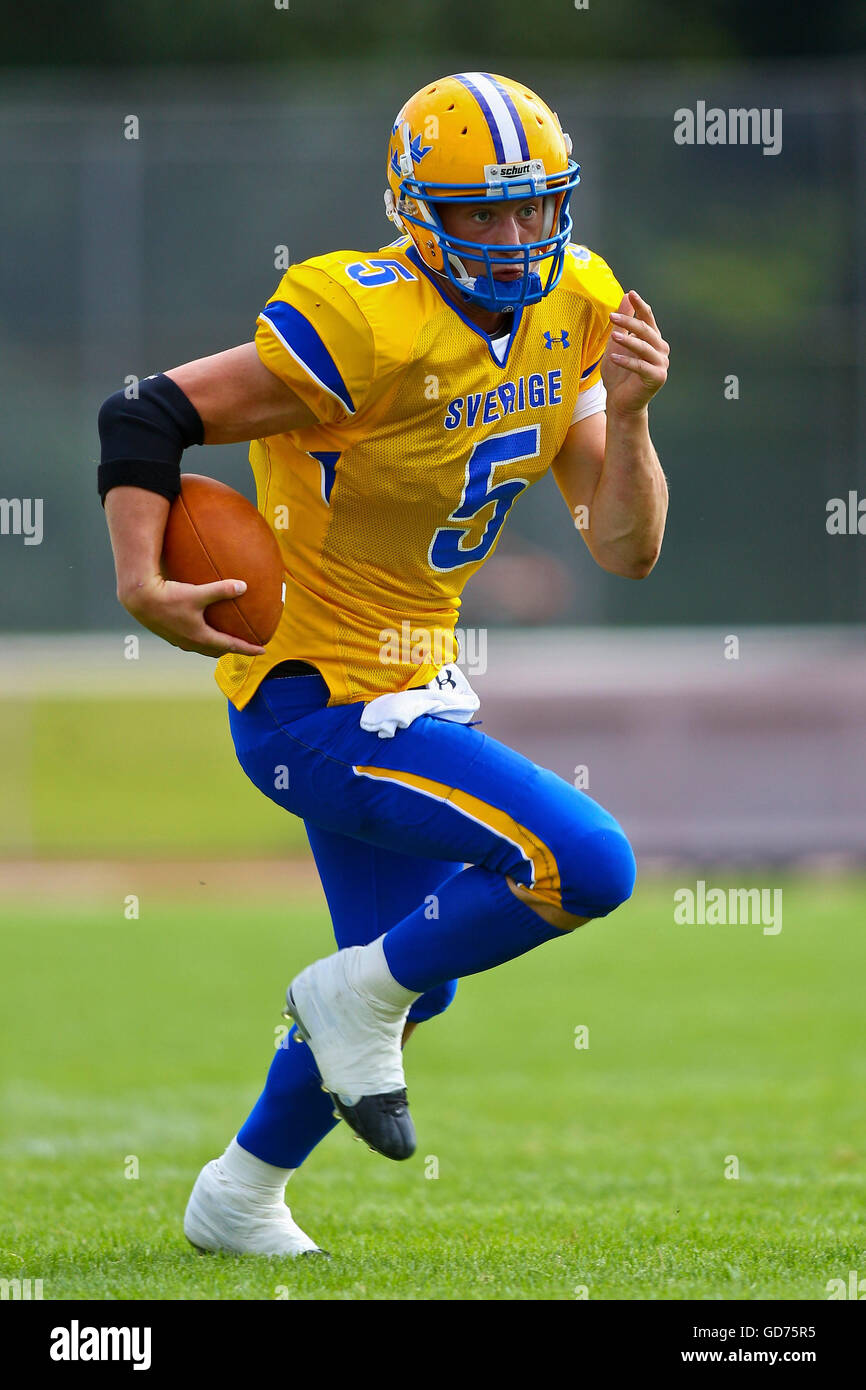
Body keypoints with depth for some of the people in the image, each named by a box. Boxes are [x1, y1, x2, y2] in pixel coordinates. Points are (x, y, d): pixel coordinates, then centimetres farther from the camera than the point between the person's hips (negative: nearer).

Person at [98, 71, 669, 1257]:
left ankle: (240, 1200, 41)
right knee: (589, 867, -19)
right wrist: (141, 581, -32)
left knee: (413, 979, 23)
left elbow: (627, 549, 1)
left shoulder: (565, 317, 1)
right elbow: (148, 417, -21)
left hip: (406, 692, 9)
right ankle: (354, 1000, 1)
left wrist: (625, 415, -15)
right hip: (320, 706, -9)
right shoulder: (372, 335, -24)